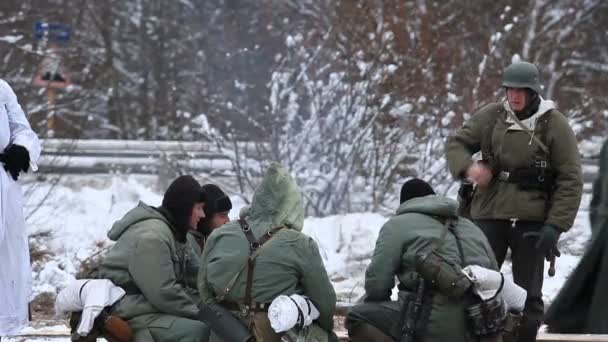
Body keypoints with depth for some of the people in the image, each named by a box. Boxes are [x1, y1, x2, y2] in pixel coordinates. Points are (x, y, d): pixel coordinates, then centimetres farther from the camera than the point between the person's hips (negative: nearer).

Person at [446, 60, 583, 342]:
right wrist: (467, 167, -13)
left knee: (527, 294, 4)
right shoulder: (492, 116, 2)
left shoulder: (554, 125, -5)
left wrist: (556, 225, -14)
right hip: (489, 214, 2)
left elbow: (570, 180, -6)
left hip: (532, 220, -2)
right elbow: (457, 142, 11)